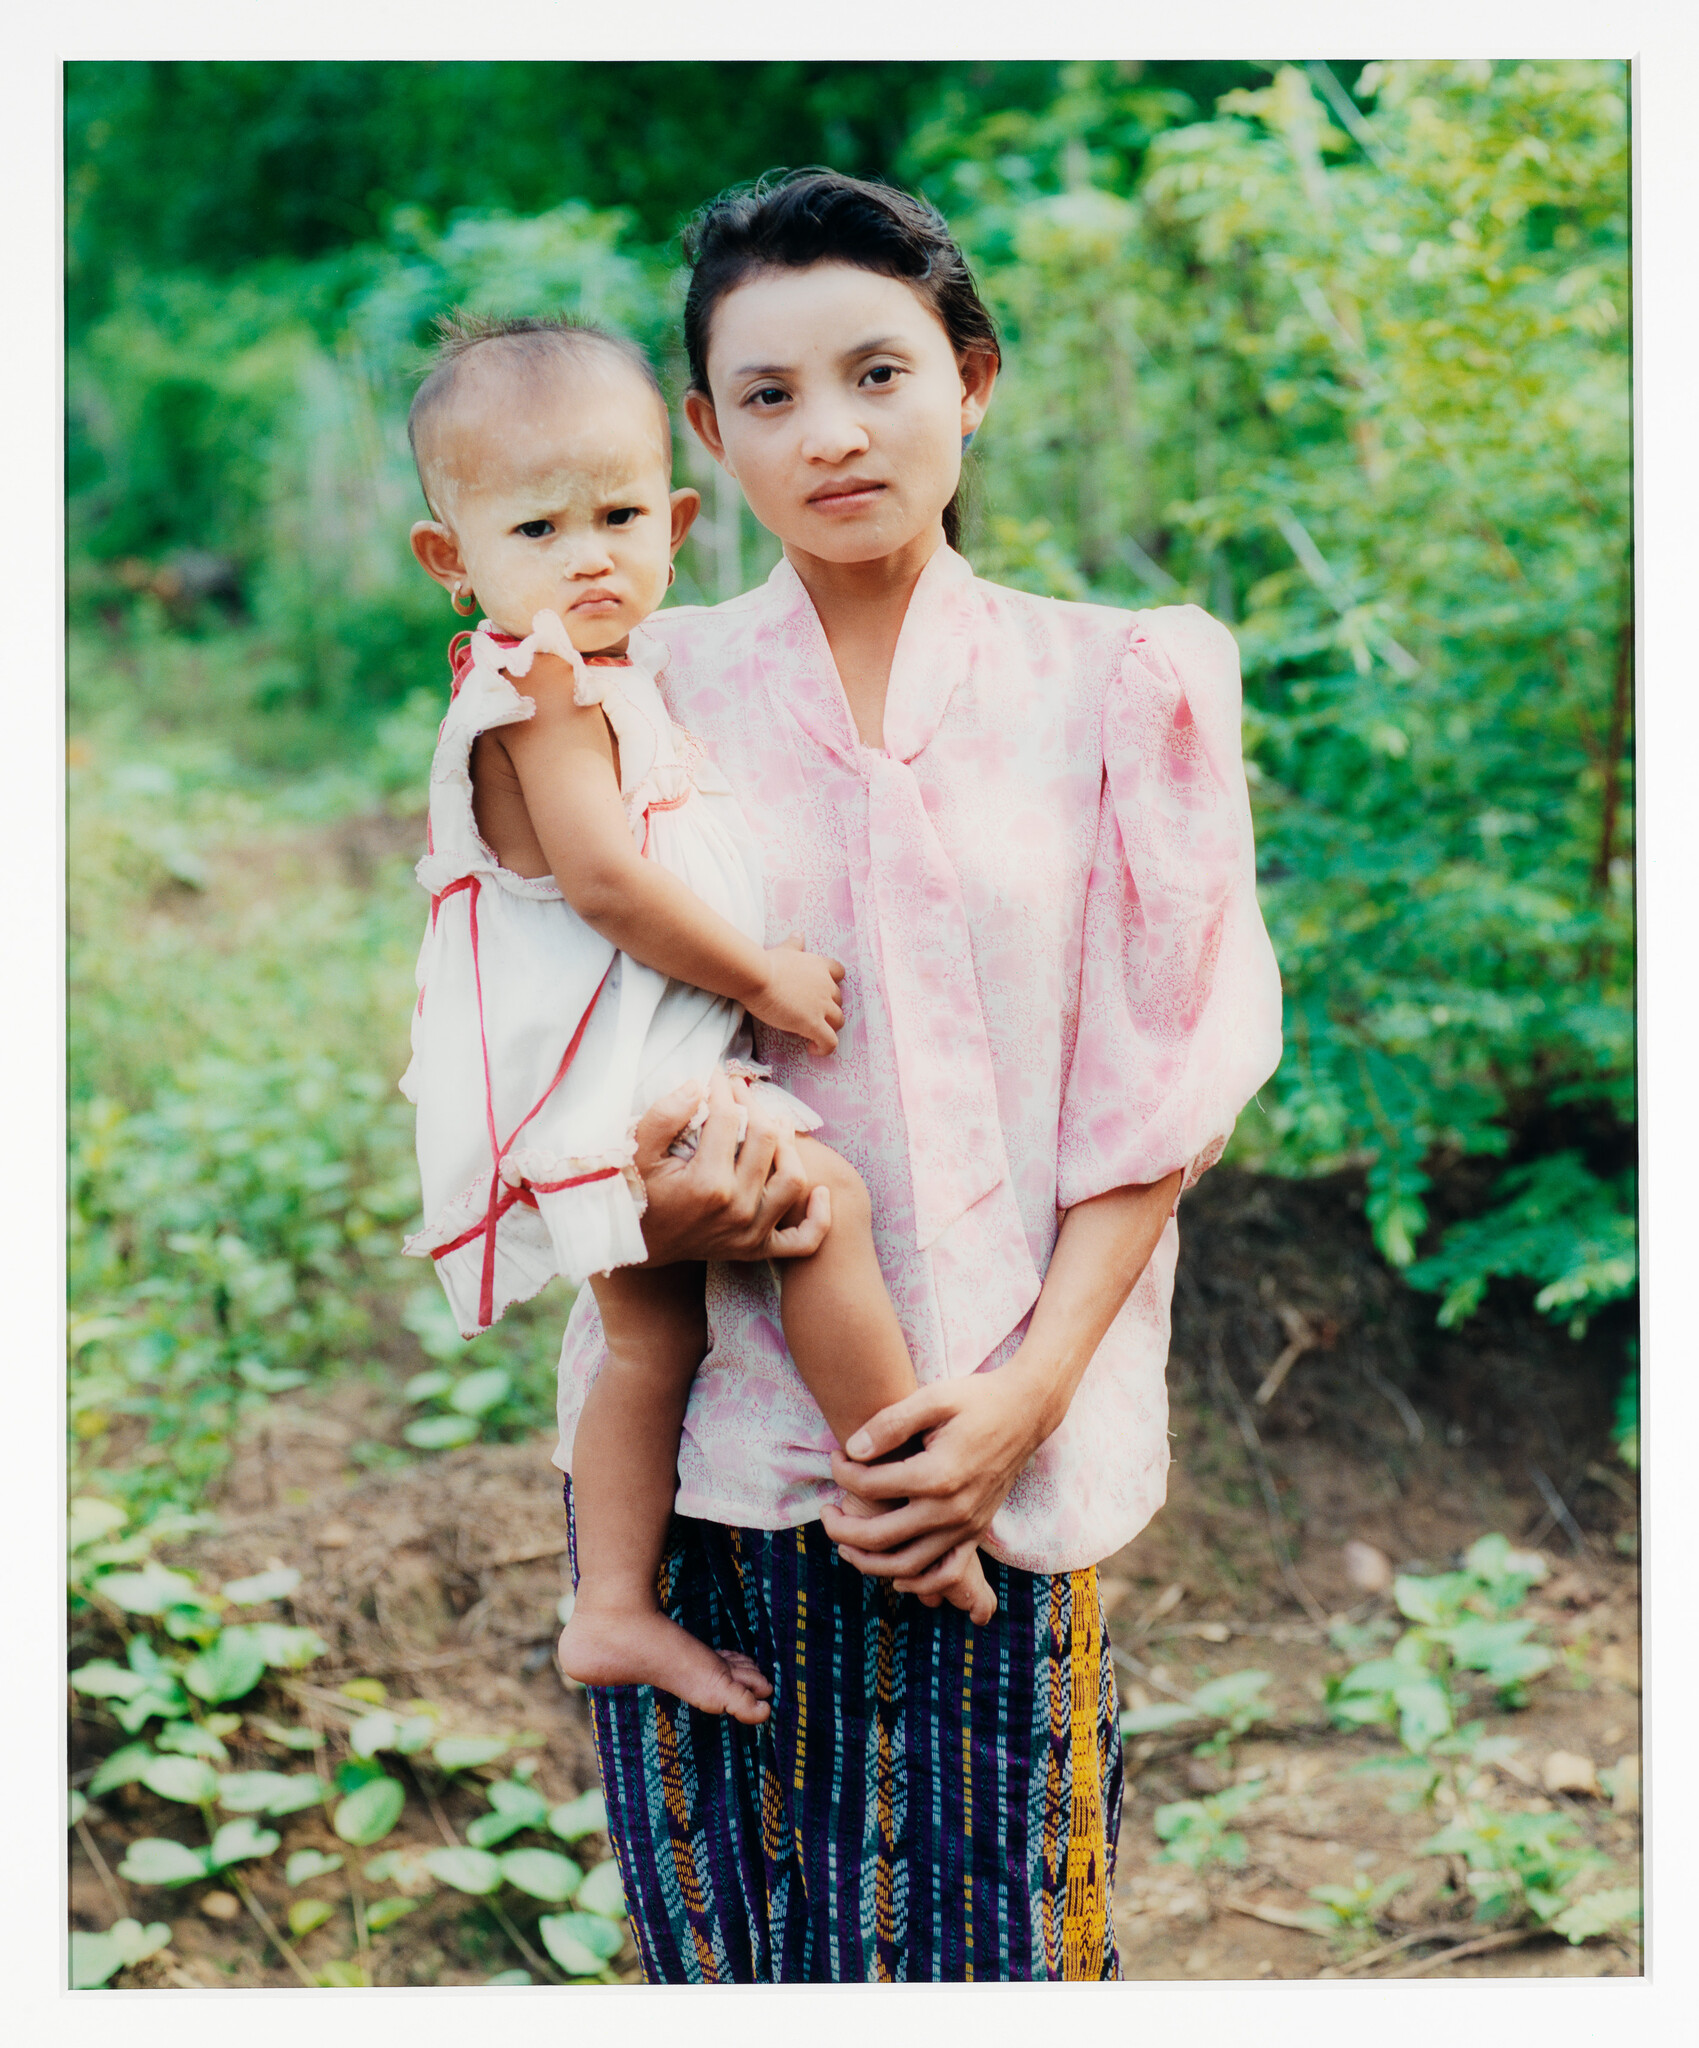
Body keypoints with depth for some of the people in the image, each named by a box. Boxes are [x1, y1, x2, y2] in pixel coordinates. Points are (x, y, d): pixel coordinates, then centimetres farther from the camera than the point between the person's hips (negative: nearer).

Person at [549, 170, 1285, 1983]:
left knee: (976, 1923, 9)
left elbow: (1163, 1083, -2)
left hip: (992, 1442, -1)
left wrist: (1032, 1382, -11)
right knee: (723, 1930, 12)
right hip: (704, 1427, 1)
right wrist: (641, 1200, -15)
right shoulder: (645, 692, 3)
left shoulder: (1108, 693, -1)